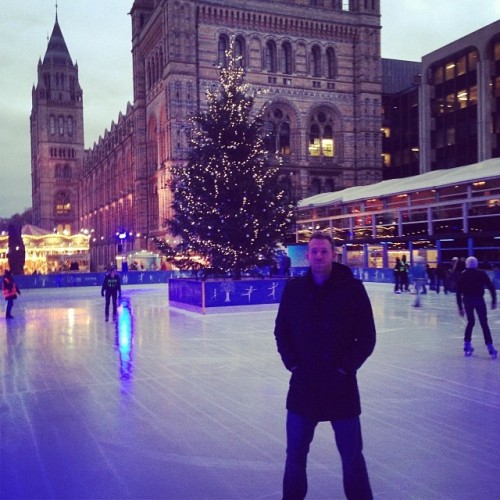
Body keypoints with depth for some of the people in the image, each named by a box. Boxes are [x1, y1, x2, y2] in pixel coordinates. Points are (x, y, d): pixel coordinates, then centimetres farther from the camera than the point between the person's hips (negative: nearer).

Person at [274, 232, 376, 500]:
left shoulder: (352, 288, -8)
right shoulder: (293, 289, -1)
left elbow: (367, 337, -4)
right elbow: (281, 330, 8)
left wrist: (346, 367, -11)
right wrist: (292, 362, -3)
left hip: (341, 385, -2)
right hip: (303, 384, 2)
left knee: (352, 457, 9)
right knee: (295, 455, 14)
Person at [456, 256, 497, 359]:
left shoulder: (462, 275, 8)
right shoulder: (481, 274, 3)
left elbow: (458, 293, 6)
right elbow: (491, 287, -5)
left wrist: (460, 307, 10)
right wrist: (494, 301, 0)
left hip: (467, 300, 2)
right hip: (479, 300, -2)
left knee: (470, 322, 19)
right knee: (484, 324, 4)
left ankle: (467, 345, 16)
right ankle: (490, 347, -3)